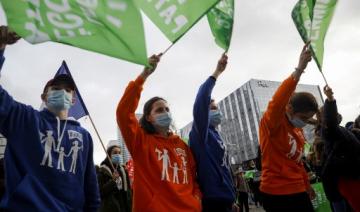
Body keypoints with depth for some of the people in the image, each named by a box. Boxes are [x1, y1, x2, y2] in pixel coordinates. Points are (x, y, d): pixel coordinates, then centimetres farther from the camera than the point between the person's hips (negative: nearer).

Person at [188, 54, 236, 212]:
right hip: (214, 199, -9)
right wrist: (217, 73, -21)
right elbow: (201, 100, -26)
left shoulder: (214, 135, 16)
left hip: (224, 198, 9)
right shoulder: (201, 132, -8)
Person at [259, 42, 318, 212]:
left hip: (298, 191, 8)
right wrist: (299, 70, -41)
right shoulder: (272, 121, -14)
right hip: (276, 193, -8)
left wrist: (306, 184, 28)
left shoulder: (297, 129, 11)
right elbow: (277, 103, -36)